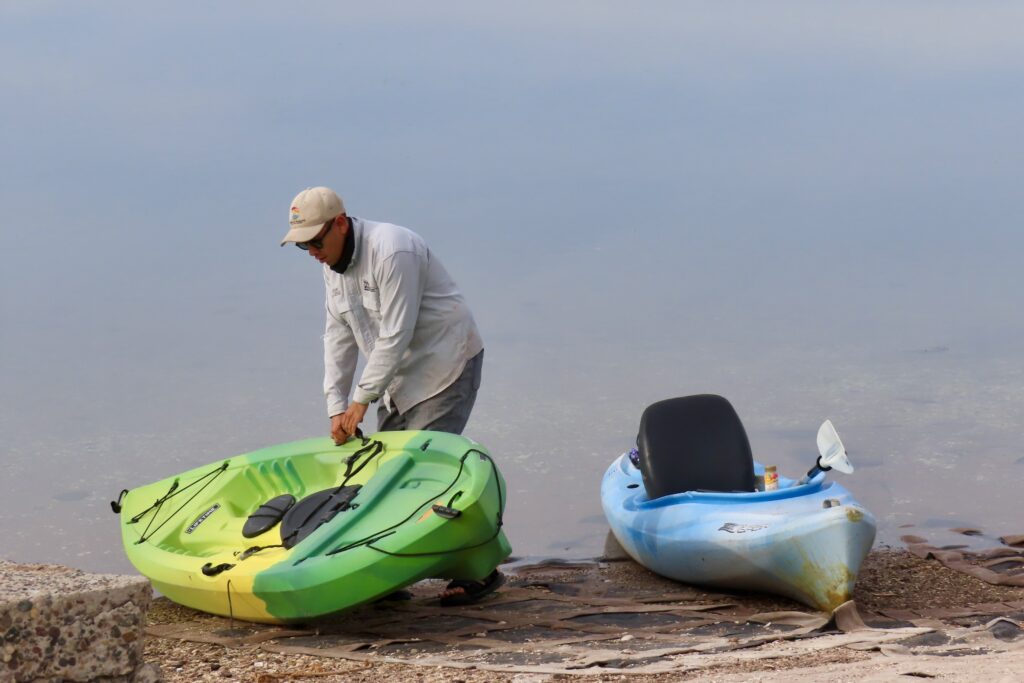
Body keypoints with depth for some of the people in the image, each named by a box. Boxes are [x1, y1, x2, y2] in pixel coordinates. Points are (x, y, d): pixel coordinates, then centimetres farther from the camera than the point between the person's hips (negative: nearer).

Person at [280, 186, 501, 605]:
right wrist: (336, 407, -1)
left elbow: (395, 335, -26)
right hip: (403, 373, 9)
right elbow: (339, 336, 7)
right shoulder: (333, 263, 5)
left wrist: (362, 399, -22)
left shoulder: (392, 251, -25)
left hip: (447, 362, -9)